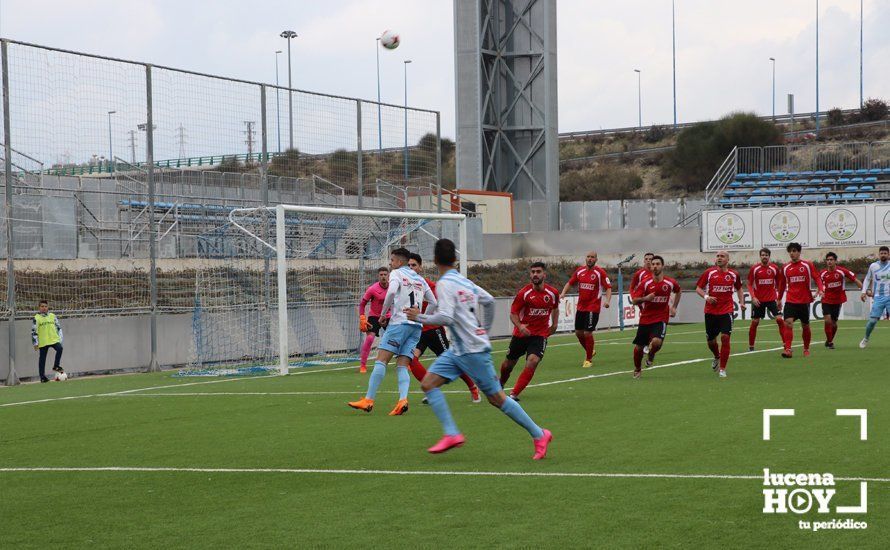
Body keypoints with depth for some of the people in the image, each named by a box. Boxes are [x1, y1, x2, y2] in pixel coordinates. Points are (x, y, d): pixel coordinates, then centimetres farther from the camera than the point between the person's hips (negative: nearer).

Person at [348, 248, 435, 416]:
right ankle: (403, 399, -22)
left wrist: (383, 313, -8)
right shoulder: (420, 279, 21)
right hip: (416, 326, 6)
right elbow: (433, 303, 22)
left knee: (381, 360, -7)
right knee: (402, 366, 0)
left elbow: (391, 291, -18)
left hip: (400, 322, -6)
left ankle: (368, 400, -13)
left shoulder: (396, 273, 3)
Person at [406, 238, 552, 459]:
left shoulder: (445, 284, -15)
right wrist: (485, 329, 28)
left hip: (473, 350, -9)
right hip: (458, 350, 9)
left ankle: (539, 435, 10)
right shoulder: (464, 281, 11)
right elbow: (489, 300, 20)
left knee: (496, 398, -1)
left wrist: (420, 317, -11)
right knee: (428, 383, -1)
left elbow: (446, 317, -25)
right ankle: (451, 434, -7)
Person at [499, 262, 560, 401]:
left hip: (540, 334, 0)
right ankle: (500, 384, 46)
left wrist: (554, 324, 13)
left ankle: (514, 393, -19)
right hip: (521, 333, 0)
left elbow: (555, 308, 19)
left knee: (533, 361, -24)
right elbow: (513, 313, -9)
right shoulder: (524, 293, -12)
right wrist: (519, 326, -26)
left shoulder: (553, 293, -3)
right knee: (508, 364, 12)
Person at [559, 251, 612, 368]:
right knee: (578, 332, 10)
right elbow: (570, 283, 15)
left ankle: (588, 359, 7)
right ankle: (590, 351, 34)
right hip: (580, 307, 6)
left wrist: (607, 300, -25)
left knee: (587, 333, -8)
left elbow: (608, 288, -8)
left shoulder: (600, 272, -7)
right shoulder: (579, 271, 6)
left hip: (593, 307, -6)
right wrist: (563, 293, -1)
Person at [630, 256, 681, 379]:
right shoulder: (645, 283, -7)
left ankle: (651, 355, 10)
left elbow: (678, 291, 20)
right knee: (638, 348, 4)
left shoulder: (670, 283, -3)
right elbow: (634, 301, -7)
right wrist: (645, 298, -26)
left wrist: (674, 307, 14)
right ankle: (637, 369, 32)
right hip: (645, 319, 1)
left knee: (657, 342, -26)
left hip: (661, 319, -1)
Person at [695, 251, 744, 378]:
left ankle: (722, 369, -4)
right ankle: (717, 357, 44)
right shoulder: (709, 272, -1)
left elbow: (739, 288, 22)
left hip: (726, 311, -1)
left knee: (725, 337, -14)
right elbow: (698, 288, 3)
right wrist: (706, 297, -15)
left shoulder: (734, 274, 4)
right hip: (710, 311, 1)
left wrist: (742, 302, 8)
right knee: (711, 340, 10)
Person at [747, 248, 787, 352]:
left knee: (780, 319, -10)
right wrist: (753, 297, -12)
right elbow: (749, 284, 1)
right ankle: (751, 346, 15)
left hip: (772, 299, 0)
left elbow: (778, 284, 10)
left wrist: (779, 299, 6)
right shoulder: (754, 269, -3)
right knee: (755, 322, 3)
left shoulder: (775, 268, 1)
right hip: (758, 300, 0)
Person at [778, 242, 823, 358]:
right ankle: (787, 350, -23)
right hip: (790, 301, 1)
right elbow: (782, 284, 18)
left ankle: (806, 349, 28)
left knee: (805, 326, 10)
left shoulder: (808, 265, 0)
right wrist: (779, 299, 22)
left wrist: (820, 289, -22)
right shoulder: (785, 268, 8)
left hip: (804, 301, -1)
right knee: (788, 323, -18)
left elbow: (817, 278, -4)